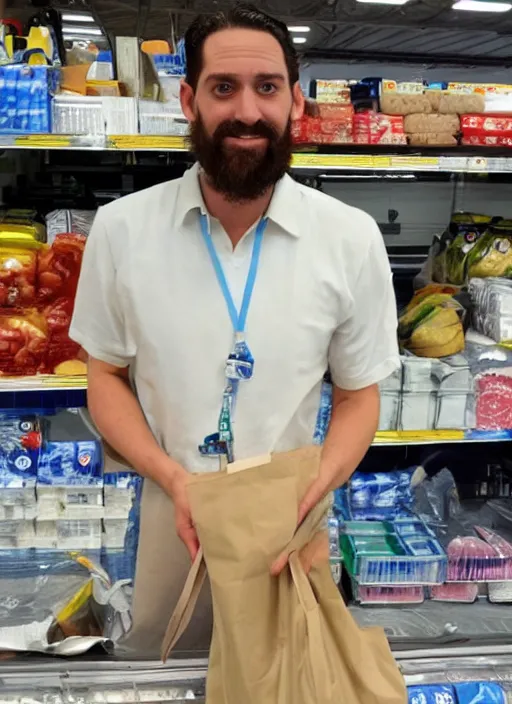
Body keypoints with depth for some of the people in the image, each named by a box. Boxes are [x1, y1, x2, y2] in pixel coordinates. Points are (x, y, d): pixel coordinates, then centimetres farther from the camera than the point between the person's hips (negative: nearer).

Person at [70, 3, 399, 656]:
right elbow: (105, 376, 1)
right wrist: (173, 478, -15)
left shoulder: (352, 238, -10)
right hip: (171, 511, 1)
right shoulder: (120, 229, -9)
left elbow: (358, 397, -2)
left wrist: (306, 499, -19)